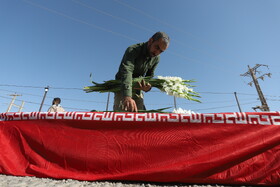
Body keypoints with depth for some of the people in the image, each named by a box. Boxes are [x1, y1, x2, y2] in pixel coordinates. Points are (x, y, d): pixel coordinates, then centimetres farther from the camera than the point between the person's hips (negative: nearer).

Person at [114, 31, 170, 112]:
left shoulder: (156, 59, -3)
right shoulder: (133, 50, -22)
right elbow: (126, 71, -39)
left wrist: (148, 86, -24)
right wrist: (127, 96, -56)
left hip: (137, 89, 6)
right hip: (122, 88, -5)